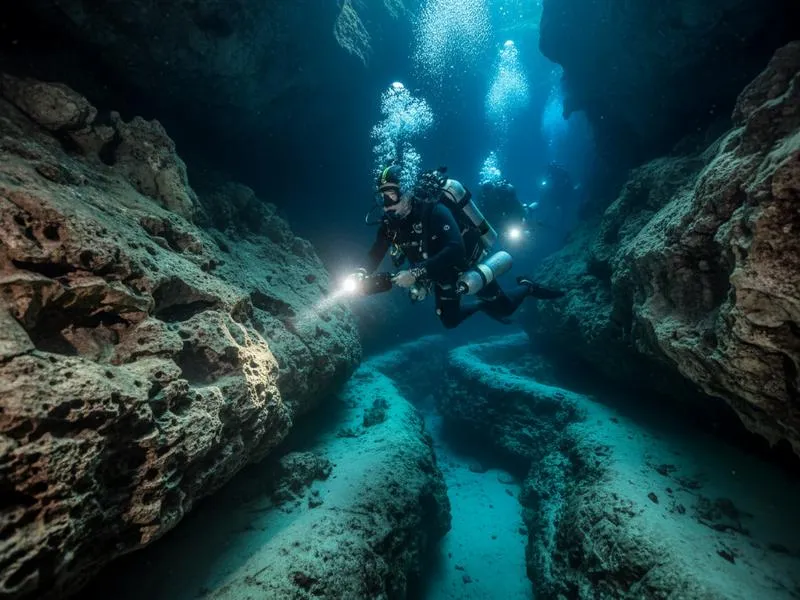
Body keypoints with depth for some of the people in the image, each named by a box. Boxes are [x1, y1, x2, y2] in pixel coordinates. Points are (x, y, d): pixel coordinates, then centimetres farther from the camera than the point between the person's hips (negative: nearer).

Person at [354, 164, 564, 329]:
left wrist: (415, 274, -52)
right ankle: (483, 305, 39)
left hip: (469, 264, -6)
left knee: (504, 308, 6)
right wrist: (362, 273, -31)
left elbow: (455, 250, -48)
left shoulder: (433, 210, -35)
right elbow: (375, 254, -10)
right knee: (450, 321, 14)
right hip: (444, 273, 6)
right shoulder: (390, 223, -15)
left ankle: (526, 286, 36)